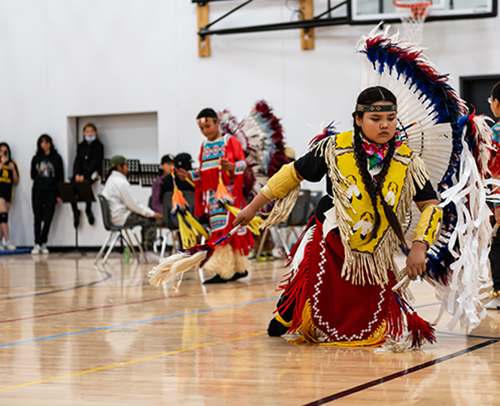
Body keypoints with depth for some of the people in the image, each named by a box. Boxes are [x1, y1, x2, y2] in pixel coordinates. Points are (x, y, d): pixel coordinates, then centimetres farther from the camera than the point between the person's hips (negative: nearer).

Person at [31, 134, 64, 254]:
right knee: (38, 219, -1)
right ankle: (37, 244, -1)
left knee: (47, 219, -2)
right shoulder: (36, 159, 11)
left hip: (51, 192, -1)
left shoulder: (56, 158, 5)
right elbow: (32, 175, 17)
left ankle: (43, 244, 7)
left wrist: (59, 194, -2)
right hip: (37, 192, 1)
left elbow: (60, 177, 3)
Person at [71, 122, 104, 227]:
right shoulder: (81, 146, 16)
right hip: (81, 172, 4)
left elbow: (95, 162, -9)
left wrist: (84, 175, -19)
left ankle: (88, 210, -19)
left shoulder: (98, 146, 1)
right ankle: (75, 212, -5)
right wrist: (77, 174, -12)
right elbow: (77, 161, 8)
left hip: (93, 172, -4)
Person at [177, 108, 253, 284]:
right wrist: (189, 175, 6)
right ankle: (239, 267, 12)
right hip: (211, 193, 7)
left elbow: (243, 162, -6)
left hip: (228, 190, -7)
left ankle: (221, 270, -16)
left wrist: (232, 167, -26)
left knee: (224, 229, -12)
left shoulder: (230, 141, -1)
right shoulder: (204, 146, 18)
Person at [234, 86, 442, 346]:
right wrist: (254, 206, 9)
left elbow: (431, 205, 2)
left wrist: (419, 247, -13)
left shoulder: (407, 162, -5)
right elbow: (294, 173, 4)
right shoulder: (335, 148, -9)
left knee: (363, 333, 4)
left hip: (374, 258, 2)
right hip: (329, 244, -2)